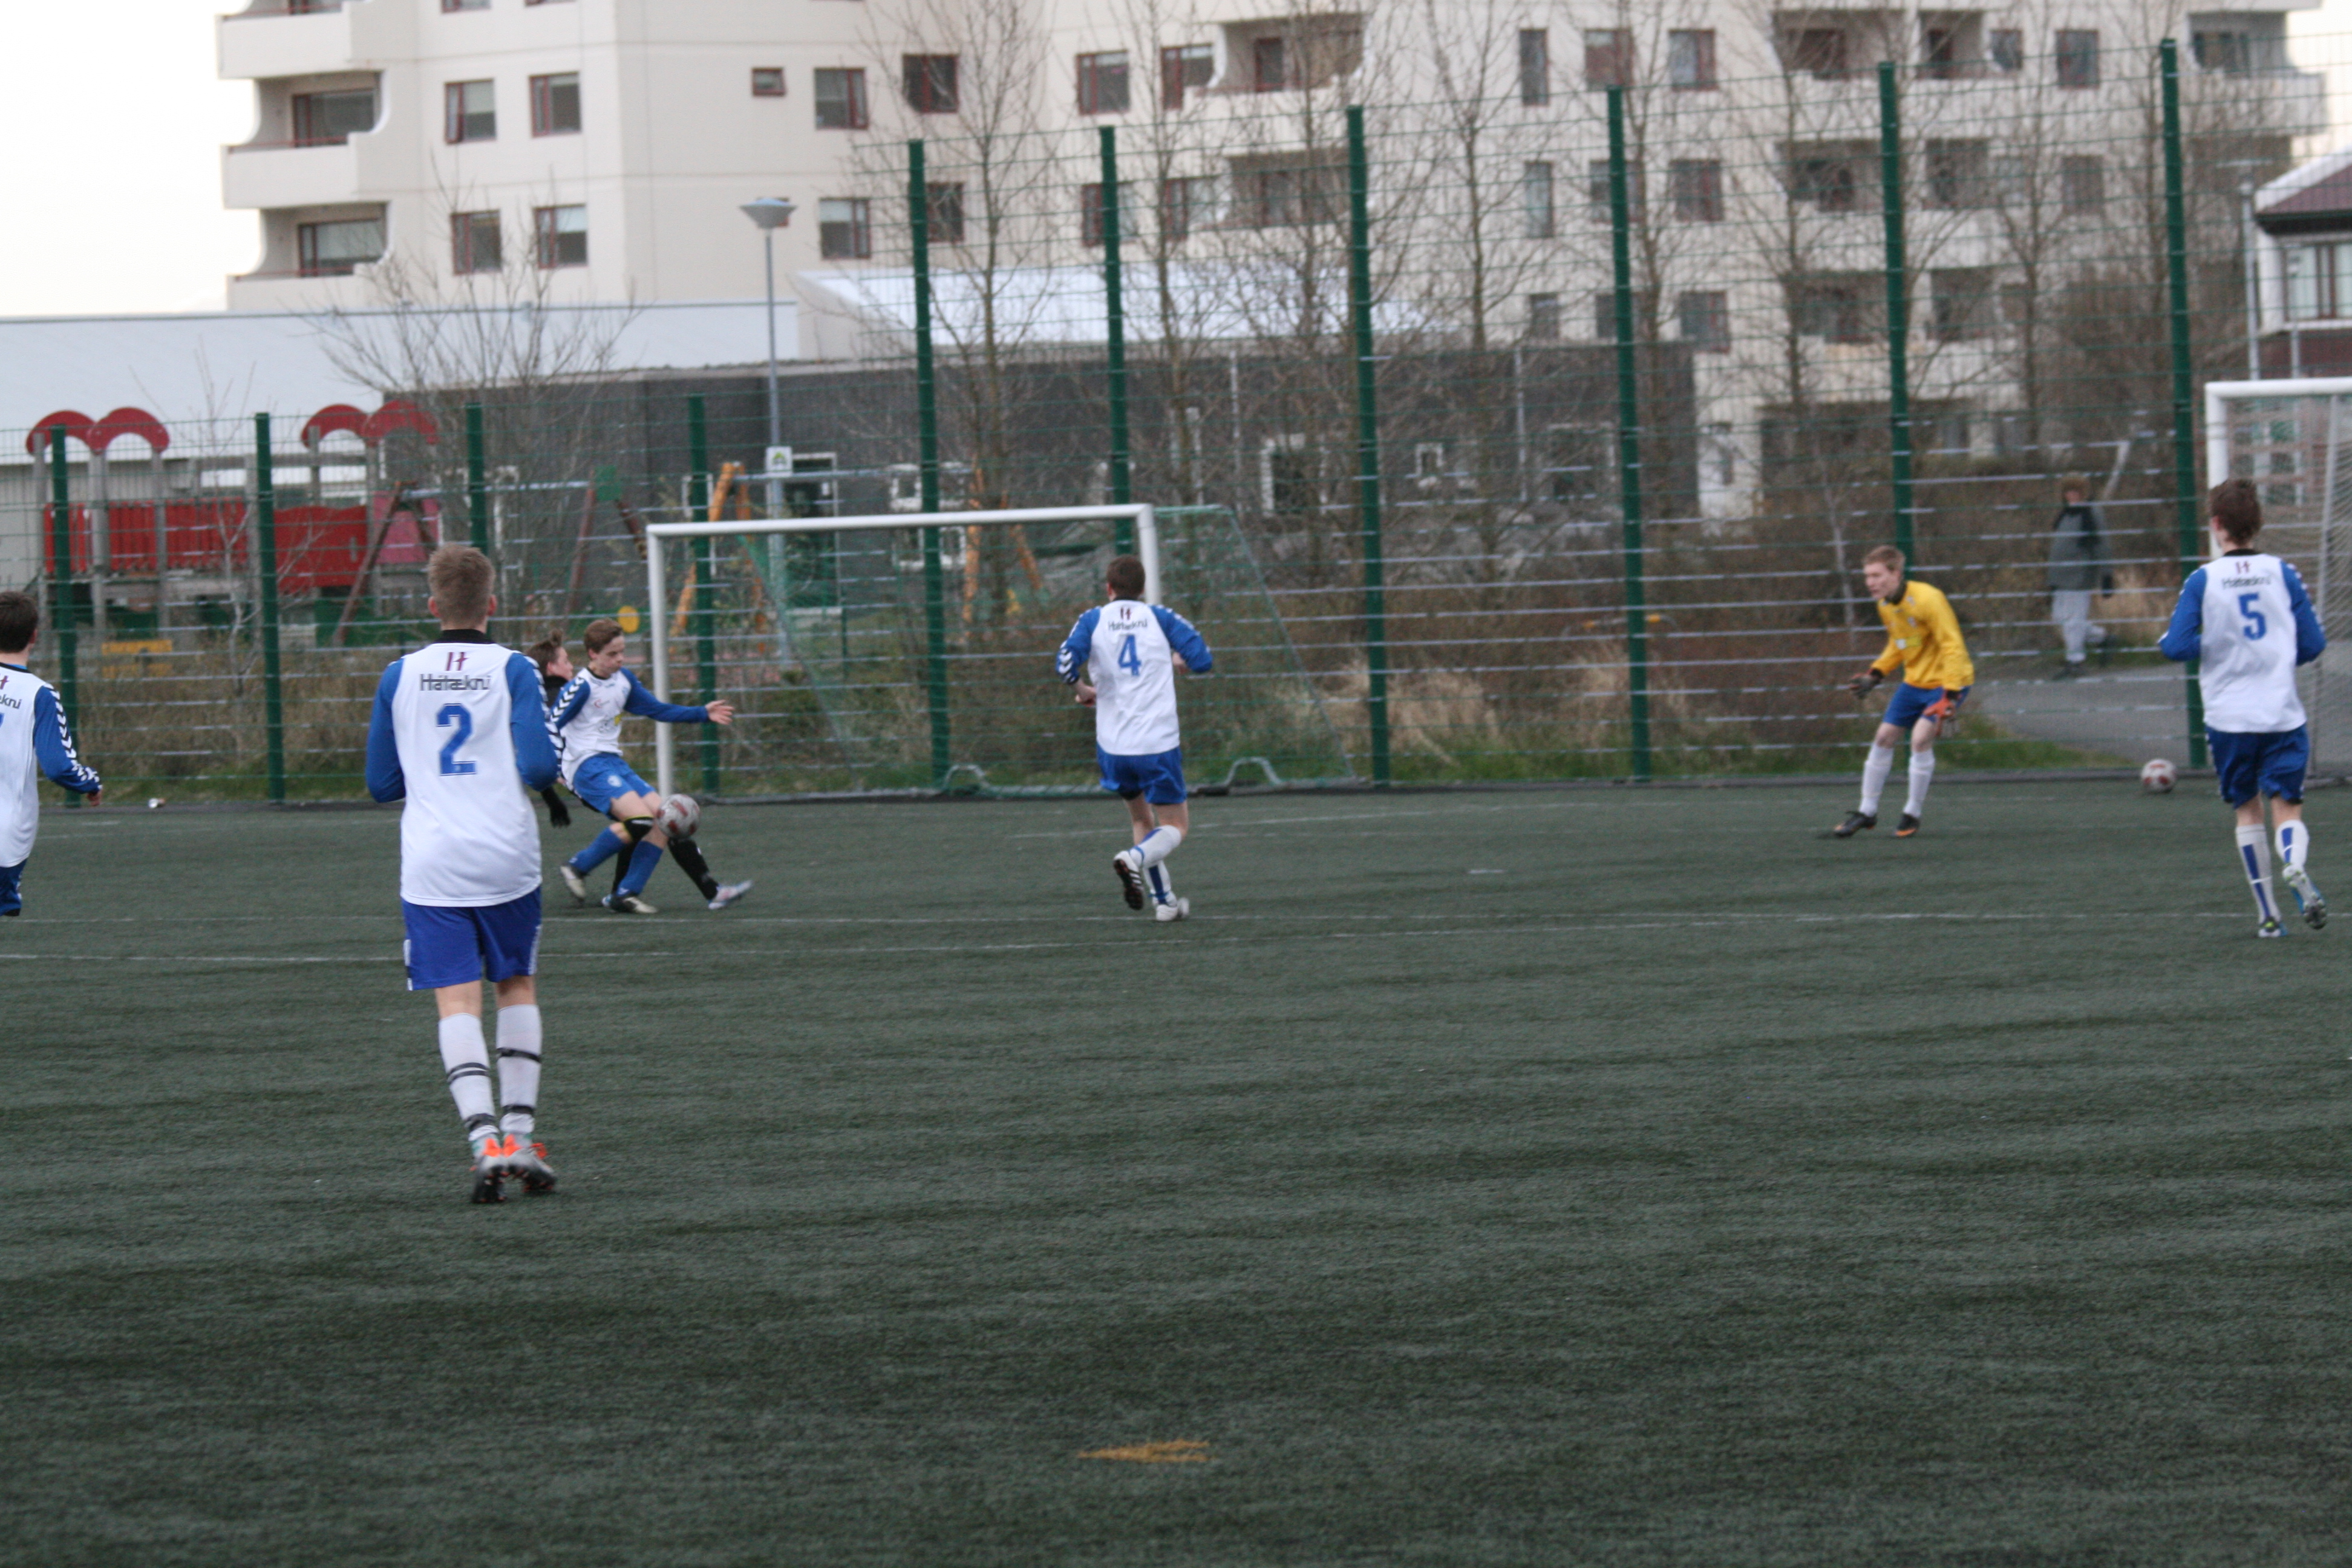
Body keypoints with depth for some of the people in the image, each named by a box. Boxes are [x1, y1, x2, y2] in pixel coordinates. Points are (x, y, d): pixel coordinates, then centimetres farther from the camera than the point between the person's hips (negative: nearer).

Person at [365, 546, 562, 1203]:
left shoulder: (399, 676, 4)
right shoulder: (513, 670, -3)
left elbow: (382, 783, 9)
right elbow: (539, 765, -11)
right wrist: (543, 778, 12)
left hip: (430, 868, 0)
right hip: (507, 860, 0)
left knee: (457, 1002, -4)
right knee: (518, 988, 17)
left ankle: (485, 1140, -20)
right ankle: (519, 1132, 10)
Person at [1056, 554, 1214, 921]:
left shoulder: (1094, 620, 3)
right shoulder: (1161, 618, 3)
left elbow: (1066, 665, -11)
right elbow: (1203, 661, -1)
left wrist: (1085, 691, 9)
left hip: (1113, 747, 2)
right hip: (1159, 743, -2)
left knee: (1141, 820, 21)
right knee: (1175, 826, 6)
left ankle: (1164, 900, 14)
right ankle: (1136, 858, -25)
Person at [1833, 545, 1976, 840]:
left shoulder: (1927, 600, -24)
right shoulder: (1885, 606, 2)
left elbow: (1953, 647, -24)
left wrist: (1949, 697, -29)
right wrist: (1873, 676, 7)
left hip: (1947, 681, -8)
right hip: (1915, 681, 8)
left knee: (1921, 737, -21)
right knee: (1884, 737, 8)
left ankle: (1912, 814, -6)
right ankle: (1867, 812, 21)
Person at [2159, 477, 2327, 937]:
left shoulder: (2203, 580, -5)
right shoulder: (2282, 573, 1)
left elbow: (2178, 646, -11)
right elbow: (2313, 643, 4)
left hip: (2228, 716, -1)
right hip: (2283, 716, 1)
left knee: (2247, 810, 14)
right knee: (2288, 807, 0)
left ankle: (2267, 912, 13)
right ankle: (2297, 868, -33)